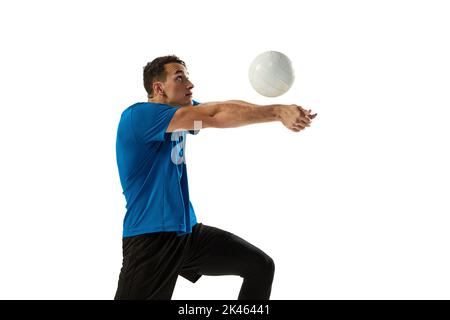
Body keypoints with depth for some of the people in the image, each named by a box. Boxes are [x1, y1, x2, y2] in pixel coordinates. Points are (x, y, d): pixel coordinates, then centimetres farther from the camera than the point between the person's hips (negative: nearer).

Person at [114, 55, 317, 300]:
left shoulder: (183, 110, 10)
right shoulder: (137, 116, -16)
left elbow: (225, 109, -6)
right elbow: (214, 116, -24)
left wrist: (279, 111, -22)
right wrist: (277, 112, -24)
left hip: (187, 231, 8)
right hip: (149, 240, -8)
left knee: (261, 267, 6)